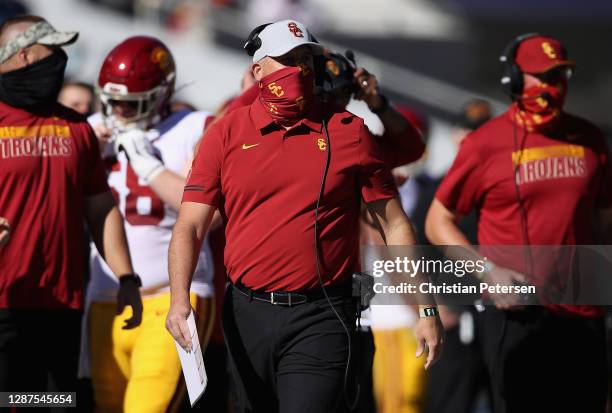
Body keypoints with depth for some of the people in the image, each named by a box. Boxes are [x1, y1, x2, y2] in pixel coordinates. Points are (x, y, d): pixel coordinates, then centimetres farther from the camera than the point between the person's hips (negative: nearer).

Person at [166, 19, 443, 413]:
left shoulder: (348, 131, 2)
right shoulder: (226, 134, 4)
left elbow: (394, 224, 5)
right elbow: (190, 226, -1)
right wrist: (179, 300, -17)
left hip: (320, 320, -2)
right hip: (247, 315, 3)